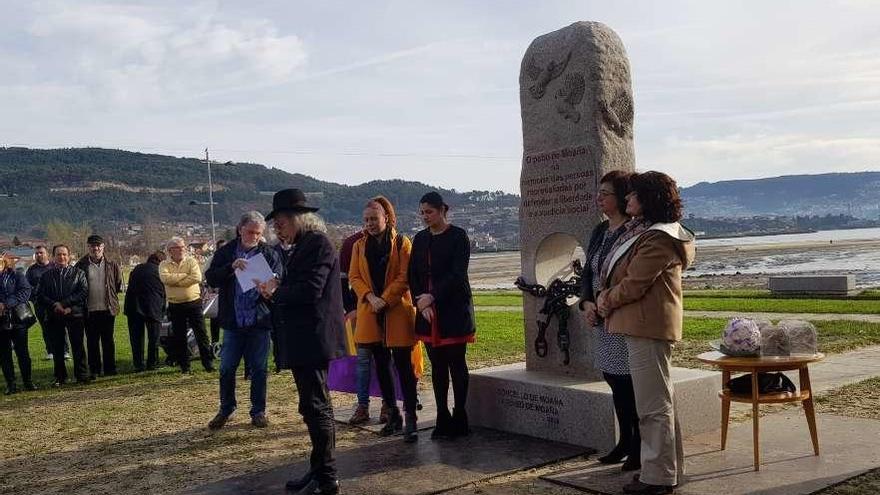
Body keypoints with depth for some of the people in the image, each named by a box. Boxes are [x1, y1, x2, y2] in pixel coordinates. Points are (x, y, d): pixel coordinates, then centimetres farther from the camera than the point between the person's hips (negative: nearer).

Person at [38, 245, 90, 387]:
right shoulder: (47, 275, 12)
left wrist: (64, 303, -14)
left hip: (75, 315, -2)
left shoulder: (78, 273, 5)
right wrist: (54, 305, -13)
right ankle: (60, 377, 15)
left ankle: (82, 375, 7)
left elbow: (84, 292, -6)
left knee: (78, 346, 0)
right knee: (57, 348, 6)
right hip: (54, 316, 2)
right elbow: (41, 296, 5)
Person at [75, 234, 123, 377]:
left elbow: (119, 284, 12)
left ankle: (110, 368, 16)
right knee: (92, 341, 6)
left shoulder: (112, 265, 3)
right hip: (89, 310, -1)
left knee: (108, 340, 8)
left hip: (108, 308, 1)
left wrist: (111, 297, 10)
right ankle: (94, 369, 14)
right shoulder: (81, 265, -1)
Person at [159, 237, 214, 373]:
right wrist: (185, 275, -13)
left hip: (194, 302, -1)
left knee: (201, 334, 1)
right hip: (175, 305, 1)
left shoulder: (191, 261, 2)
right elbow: (165, 278, -17)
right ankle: (184, 365, 19)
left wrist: (175, 281, -13)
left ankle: (208, 362, 9)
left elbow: (197, 277, -15)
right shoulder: (164, 265, 4)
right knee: (179, 336, 8)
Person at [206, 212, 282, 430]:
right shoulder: (226, 252, 3)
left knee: (258, 369, 7)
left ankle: (258, 411, 20)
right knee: (227, 368, 6)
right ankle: (225, 410, 23)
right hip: (232, 322, 1)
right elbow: (211, 279, -6)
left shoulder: (269, 254, 2)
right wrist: (231, 267, -22)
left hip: (259, 322, 0)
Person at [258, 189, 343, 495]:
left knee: (316, 407, -6)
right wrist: (276, 289, 3)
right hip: (303, 341, 10)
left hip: (313, 340, -10)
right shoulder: (304, 245, 18)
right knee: (314, 406, 15)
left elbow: (310, 289, -22)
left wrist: (276, 292, -7)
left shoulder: (317, 243, -12)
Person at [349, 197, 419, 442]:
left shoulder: (402, 243, -2)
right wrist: (370, 297, -10)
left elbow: (404, 277, -7)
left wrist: (385, 300, -16)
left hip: (397, 311, -5)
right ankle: (393, 414, 22)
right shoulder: (360, 246, 11)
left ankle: (410, 420, -3)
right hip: (370, 311, 5)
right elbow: (354, 277, 6)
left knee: (403, 364, -6)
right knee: (381, 364, 11)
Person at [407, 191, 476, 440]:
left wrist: (432, 297, -18)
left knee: (456, 364, -1)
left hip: (454, 310, -5)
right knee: (437, 366, 7)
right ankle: (443, 421, 13)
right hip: (427, 311, 5)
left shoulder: (458, 236, -4)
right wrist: (421, 302, -5)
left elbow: (457, 274, -13)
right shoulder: (420, 238, 12)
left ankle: (459, 419, 7)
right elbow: (413, 275, 9)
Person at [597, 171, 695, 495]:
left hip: (648, 326, -11)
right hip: (642, 325, 11)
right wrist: (607, 296, 2)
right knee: (659, 399, 18)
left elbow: (634, 285, -19)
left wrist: (607, 301, -3)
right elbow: (619, 275, 19)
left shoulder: (657, 239, -17)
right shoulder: (640, 230, 17)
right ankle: (670, 468, 29)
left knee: (653, 404, -4)